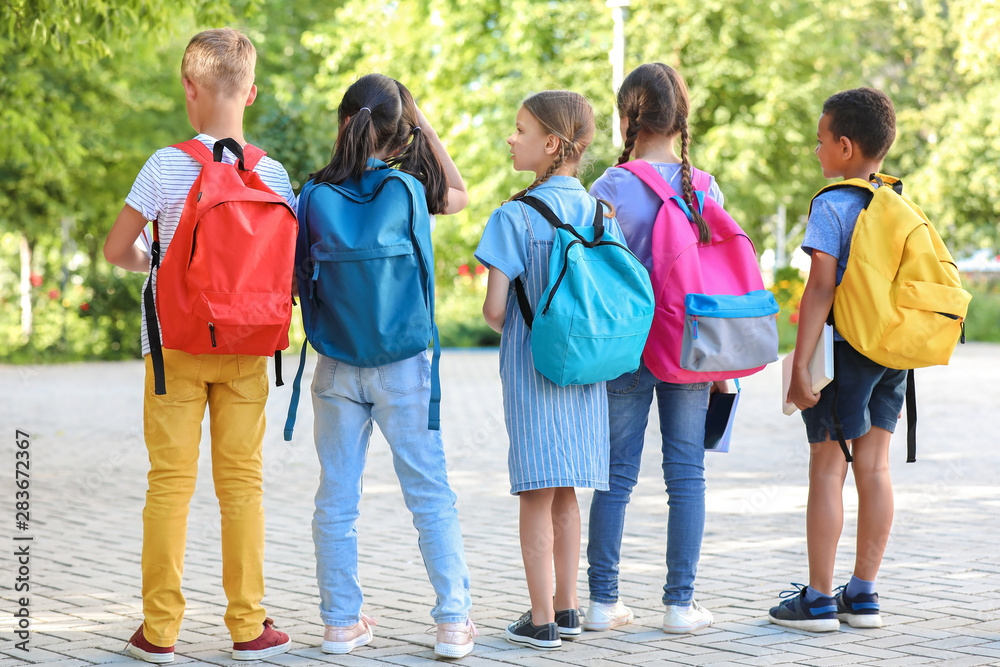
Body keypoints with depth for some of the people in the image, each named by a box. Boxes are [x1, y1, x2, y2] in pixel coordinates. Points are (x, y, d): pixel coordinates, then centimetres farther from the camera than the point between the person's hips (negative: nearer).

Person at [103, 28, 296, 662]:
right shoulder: (273, 174, -3)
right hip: (245, 348, 1)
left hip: (175, 343, -1)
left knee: (170, 480, 3)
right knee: (242, 480, 7)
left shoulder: (166, 166, -9)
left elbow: (116, 248, -3)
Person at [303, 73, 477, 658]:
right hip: (402, 364, -2)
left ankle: (342, 622, 14)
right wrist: (425, 126, 12)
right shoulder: (412, 188, -5)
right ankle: (454, 621, 4)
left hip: (337, 363, 2)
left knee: (337, 497, 10)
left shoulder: (319, 193, -2)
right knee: (431, 495, 5)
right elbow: (460, 193, 16)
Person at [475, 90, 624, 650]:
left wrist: (516, 333, 7)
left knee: (537, 495, 0)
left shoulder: (514, 217, -12)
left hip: (532, 370, -5)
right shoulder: (599, 212, 3)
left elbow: (495, 309, -14)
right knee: (565, 495, 14)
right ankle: (567, 609, 21)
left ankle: (542, 620, 2)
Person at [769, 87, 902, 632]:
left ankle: (819, 599, 5)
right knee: (874, 466, 10)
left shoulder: (831, 206, -12)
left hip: (846, 346, -6)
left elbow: (821, 288, -18)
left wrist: (799, 366, -17)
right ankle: (864, 594, 15)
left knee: (828, 469, 1)